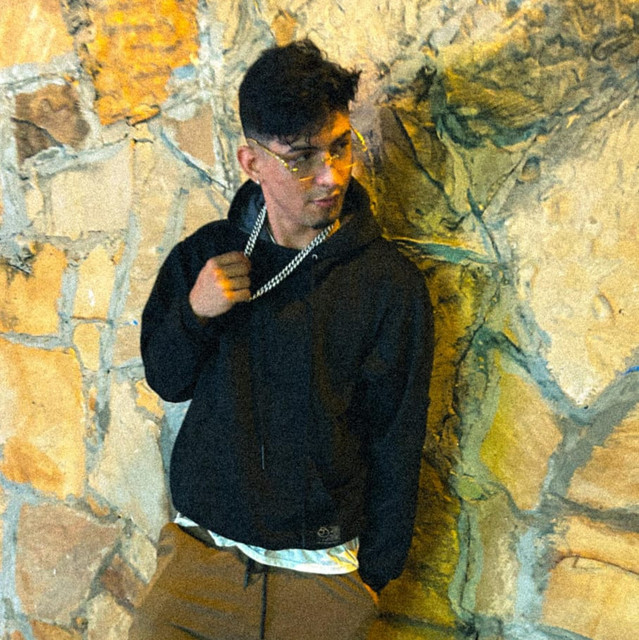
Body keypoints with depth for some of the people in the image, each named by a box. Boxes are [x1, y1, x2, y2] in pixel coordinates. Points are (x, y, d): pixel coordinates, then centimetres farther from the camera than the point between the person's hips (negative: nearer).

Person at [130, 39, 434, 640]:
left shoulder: (390, 283, -9)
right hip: (202, 549, 3)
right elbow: (165, 381, 8)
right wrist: (194, 313, -12)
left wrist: (375, 570, 1)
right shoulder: (206, 254, 0)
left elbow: (396, 443, -4)